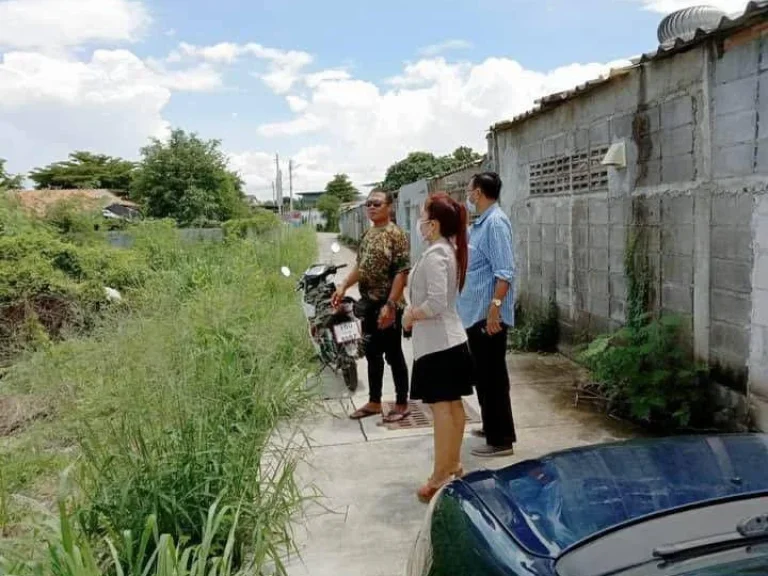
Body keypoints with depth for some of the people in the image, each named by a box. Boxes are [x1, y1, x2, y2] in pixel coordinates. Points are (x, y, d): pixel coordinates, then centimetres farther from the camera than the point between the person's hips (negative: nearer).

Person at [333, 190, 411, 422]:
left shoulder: (396, 234, -13)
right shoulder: (367, 234, 12)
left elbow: (401, 272, -18)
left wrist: (390, 305, -24)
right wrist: (343, 287, 9)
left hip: (388, 306, -8)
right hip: (369, 305, 8)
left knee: (394, 356, 2)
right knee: (372, 354, 15)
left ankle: (402, 404, 15)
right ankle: (374, 402, 26)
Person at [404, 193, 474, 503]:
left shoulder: (434, 255, -19)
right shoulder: (450, 250, 11)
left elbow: (436, 303, -26)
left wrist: (411, 315, -11)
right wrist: (416, 309, 11)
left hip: (438, 343, -10)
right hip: (451, 338, 10)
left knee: (441, 408, -4)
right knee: (453, 405, 15)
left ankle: (440, 477, 4)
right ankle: (453, 465, 27)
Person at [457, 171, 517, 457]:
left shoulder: (495, 223, -15)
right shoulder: (480, 223, 14)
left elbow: (504, 272, -22)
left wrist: (494, 308, -27)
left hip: (488, 314, -10)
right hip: (475, 312, 10)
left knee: (492, 377, -2)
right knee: (483, 375, 19)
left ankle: (501, 440, 7)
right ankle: (492, 427, 32)